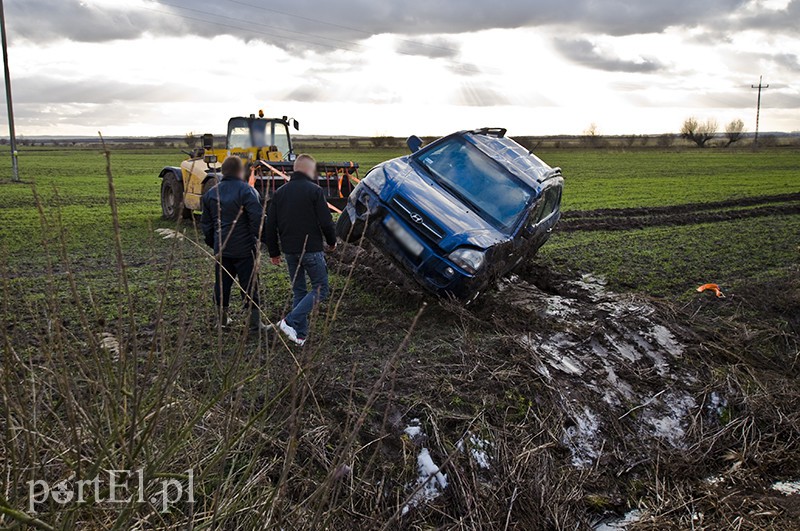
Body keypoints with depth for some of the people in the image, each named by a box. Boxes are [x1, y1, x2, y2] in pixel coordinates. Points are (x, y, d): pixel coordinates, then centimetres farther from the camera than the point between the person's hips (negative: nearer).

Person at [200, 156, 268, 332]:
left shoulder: (211, 193, 8)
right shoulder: (247, 191, -13)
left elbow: (206, 223, 15)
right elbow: (258, 219, -19)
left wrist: (212, 242, 26)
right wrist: (265, 238, -6)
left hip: (221, 249, 5)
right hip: (245, 249, -5)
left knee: (222, 283, 15)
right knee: (250, 284, 2)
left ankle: (222, 317, 25)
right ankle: (255, 321, 5)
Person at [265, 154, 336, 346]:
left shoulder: (279, 192, 8)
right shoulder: (314, 191, -9)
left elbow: (270, 226, 9)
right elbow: (326, 222, -12)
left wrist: (274, 252, 17)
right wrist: (332, 241, 6)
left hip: (290, 251, 6)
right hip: (312, 249, -6)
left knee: (299, 291, 16)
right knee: (320, 289, 2)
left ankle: (300, 334, 15)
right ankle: (290, 321, -11)